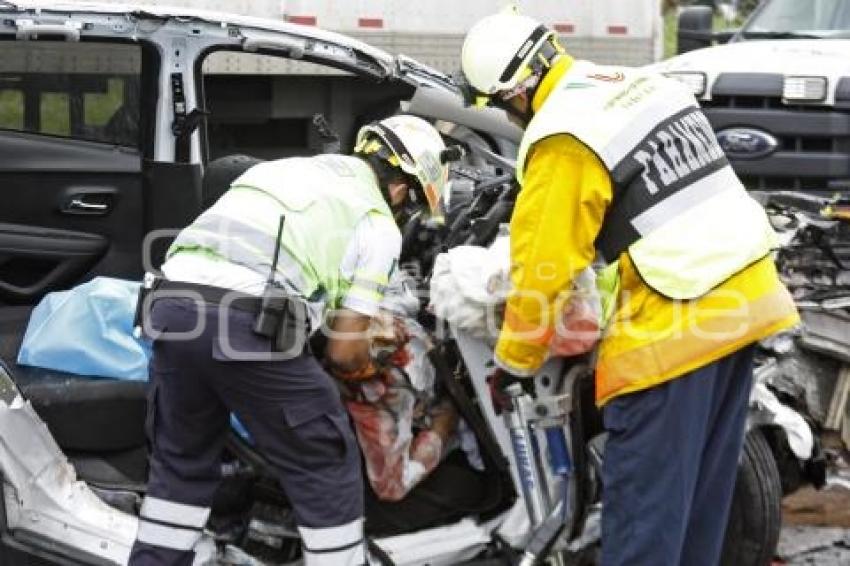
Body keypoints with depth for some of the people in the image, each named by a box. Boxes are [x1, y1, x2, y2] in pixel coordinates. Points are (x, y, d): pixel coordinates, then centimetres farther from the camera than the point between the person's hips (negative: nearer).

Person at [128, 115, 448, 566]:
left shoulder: (285, 169, 30)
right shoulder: (378, 224, 11)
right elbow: (345, 350, 5)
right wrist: (360, 361, 30)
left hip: (171, 301, 7)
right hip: (251, 323, -6)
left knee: (181, 462, 24)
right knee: (327, 466, 12)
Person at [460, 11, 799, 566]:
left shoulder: (562, 137, -14)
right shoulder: (645, 83, 11)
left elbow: (544, 265, -11)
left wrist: (512, 363, 1)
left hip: (673, 326, -9)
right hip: (746, 296, 9)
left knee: (645, 490, -1)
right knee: (707, 480, 17)